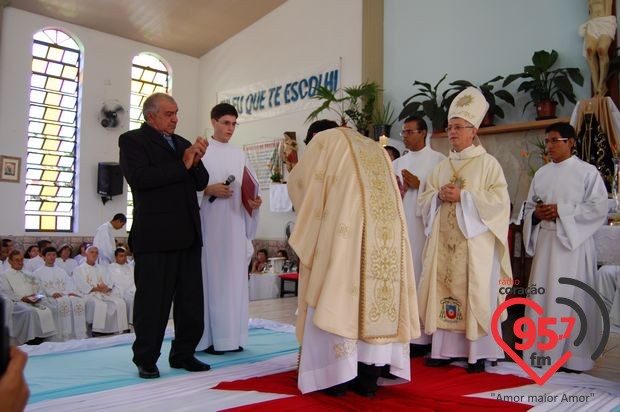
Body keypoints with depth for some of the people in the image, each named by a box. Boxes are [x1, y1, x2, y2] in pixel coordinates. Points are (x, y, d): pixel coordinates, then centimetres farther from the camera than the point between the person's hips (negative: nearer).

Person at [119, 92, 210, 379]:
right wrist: (182, 165, -13)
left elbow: (201, 183, 16)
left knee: (191, 299, 10)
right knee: (153, 300, 2)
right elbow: (140, 178, -16)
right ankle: (146, 360, 15)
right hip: (155, 236, -6)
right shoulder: (132, 140, 0)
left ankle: (183, 353, 22)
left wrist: (196, 161, -4)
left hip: (187, 234, 7)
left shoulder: (182, 143, 19)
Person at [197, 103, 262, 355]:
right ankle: (208, 337, 5)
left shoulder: (240, 155, 14)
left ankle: (230, 336, 14)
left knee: (234, 276, 5)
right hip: (209, 223, -4)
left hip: (235, 224, 4)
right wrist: (208, 189, -18)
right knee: (210, 275, -3)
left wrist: (255, 201, -7)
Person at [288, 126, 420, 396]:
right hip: (385, 231, 5)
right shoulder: (377, 150, 30)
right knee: (375, 296, 7)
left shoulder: (327, 141, 15)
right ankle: (368, 379, 9)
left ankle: (337, 375, 2)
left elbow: (298, 181, 17)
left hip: (345, 231, -5)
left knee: (337, 298, 1)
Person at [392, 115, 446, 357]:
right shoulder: (397, 164, 17)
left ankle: (422, 337, 3)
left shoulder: (439, 160, 2)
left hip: (425, 228, -5)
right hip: (400, 228, 5)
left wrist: (418, 185, -12)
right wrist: (399, 191, -9)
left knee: (422, 277, -5)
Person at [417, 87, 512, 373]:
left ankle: (478, 353, 6)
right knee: (443, 289, 3)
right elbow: (424, 200, 15)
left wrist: (462, 195, -16)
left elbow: (499, 200, -9)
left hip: (474, 240, -5)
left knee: (475, 294, -3)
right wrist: (439, 195, -6)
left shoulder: (487, 163, 0)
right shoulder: (441, 167, 16)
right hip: (444, 240, 5)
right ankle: (444, 349, 11)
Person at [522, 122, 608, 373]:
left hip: (573, 243, -5)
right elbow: (529, 207, 18)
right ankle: (541, 350, 14)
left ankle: (573, 355, 8)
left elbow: (598, 207, -9)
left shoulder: (587, 171, -1)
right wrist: (536, 214, -5)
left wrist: (561, 211, -15)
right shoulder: (542, 174, 15)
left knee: (570, 299, -3)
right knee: (541, 296, 5)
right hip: (545, 242, 5)